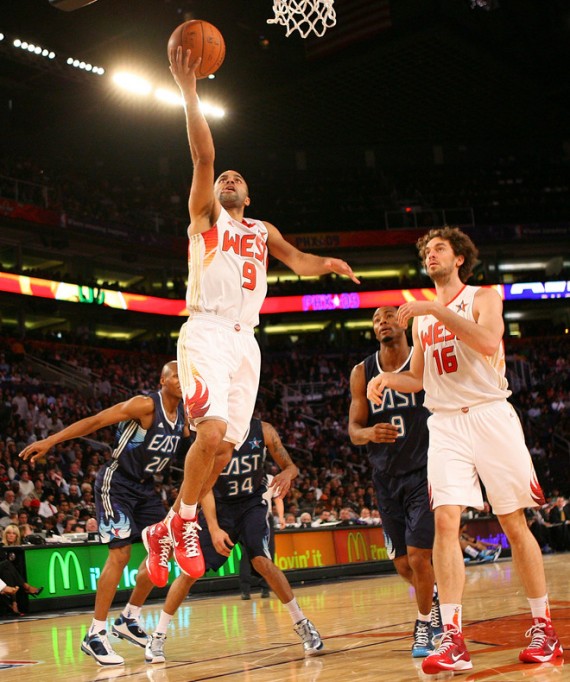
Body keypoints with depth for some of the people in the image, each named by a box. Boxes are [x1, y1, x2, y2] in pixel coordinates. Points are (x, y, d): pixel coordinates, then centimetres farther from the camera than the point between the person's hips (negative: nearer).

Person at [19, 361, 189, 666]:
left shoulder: (185, 414, 1)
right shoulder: (145, 405, -21)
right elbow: (96, 421, -23)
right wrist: (50, 440, -29)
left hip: (145, 487, 8)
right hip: (116, 483, -8)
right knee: (120, 553, -15)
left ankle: (128, 620, 20)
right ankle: (95, 635, -7)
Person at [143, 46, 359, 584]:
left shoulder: (263, 231, 24)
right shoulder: (206, 214, 10)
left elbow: (298, 261, 9)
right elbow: (203, 156, -4)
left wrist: (327, 264, -13)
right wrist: (188, 92, -13)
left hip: (245, 341, 6)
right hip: (206, 332, -5)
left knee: (224, 448, 1)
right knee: (212, 430, -25)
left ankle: (165, 531, 12)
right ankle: (183, 524, -7)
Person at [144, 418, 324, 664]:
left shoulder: (263, 431, -12)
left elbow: (291, 466, -4)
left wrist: (286, 474, -30)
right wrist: (214, 528, -30)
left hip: (253, 503, 0)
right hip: (219, 506, 0)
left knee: (262, 562, -22)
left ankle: (301, 623, -5)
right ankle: (157, 636, 9)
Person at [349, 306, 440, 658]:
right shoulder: (362, 372, 2)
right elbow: (353, 429, 1)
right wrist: (370, 434, -22)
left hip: (423, 473, -4)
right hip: (386, 478, 4)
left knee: (418, 555, -12)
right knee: (403, 564, 8)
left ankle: (425, 622, 11)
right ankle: (433, 597, 39)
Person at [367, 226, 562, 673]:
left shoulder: (483, 297, 3)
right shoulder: (421, 316, 19)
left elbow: (488, 341, -19)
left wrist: (437, 310, -21)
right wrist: (387, 378, 3)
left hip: (490, 416, -4)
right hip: (445, 423, 4)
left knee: (514, 523, 1)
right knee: (445, 522, -12)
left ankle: (544, 629, 13)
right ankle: (453, 639, -15)